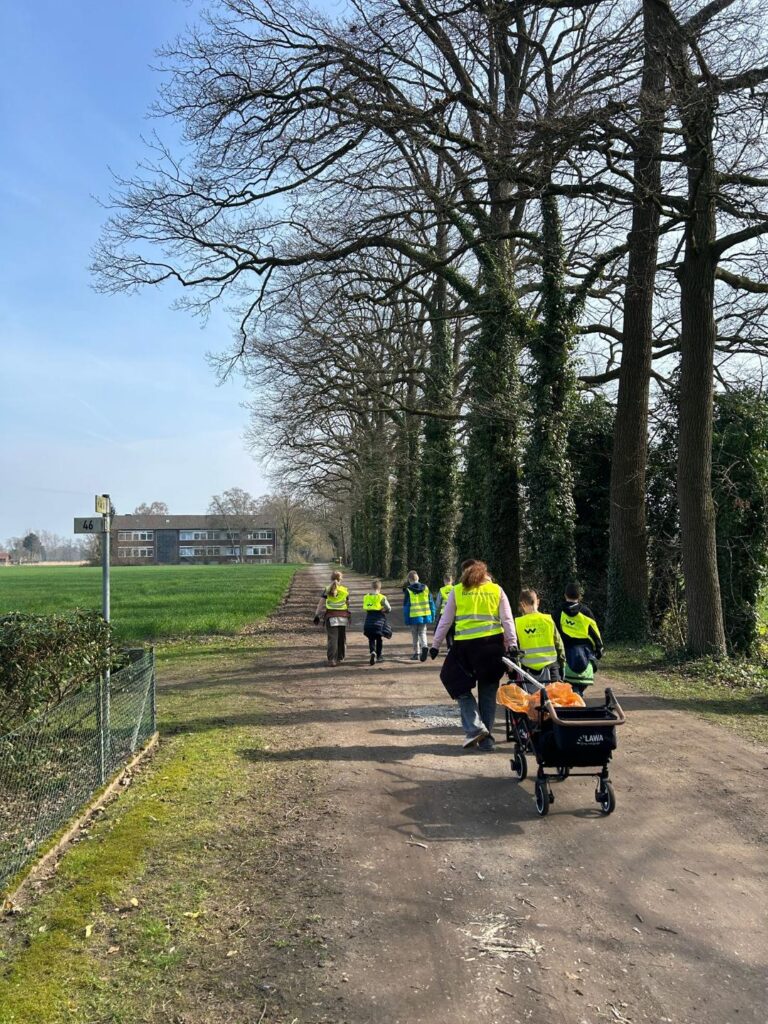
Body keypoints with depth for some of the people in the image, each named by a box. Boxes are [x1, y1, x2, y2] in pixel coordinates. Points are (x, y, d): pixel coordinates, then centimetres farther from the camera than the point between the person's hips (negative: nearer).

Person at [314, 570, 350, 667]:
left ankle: (332, 660, -11)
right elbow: (347, 604, 10)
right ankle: (340, 658, 23)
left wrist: (316, 615, -3)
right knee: (341, 639, 14)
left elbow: (320, 603, -4)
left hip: (331, 616, -1)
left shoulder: (327, 590, 1)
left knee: (332, 638, -3)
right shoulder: (345, 591, 4)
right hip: (343, 616, 1)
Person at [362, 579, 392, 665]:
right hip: (379, 620, -2)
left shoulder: (366, 597, 4)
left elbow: (365, 608, 6)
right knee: (379, 638, 14)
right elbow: (388, 608, -7)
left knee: (371, 638, 7)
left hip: (369, 620, 2)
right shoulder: (381, 598, -8)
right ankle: (378, 656, 22)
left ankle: (373, 652, -19)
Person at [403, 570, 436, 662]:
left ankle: (416, 653, 14)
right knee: (422, 633, 12)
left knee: (415, 635, 12)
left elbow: (406, 606, -5)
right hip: (425, 616, 2)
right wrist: (432, 616, 12)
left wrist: (406, 619, 0)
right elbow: (431, 603, 6)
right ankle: (424, 646, -15)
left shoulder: (408, 591, -6)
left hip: (414, 617, -2)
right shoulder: (425, 588, 4)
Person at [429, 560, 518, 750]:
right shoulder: (497, 590, 12)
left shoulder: (457, 591, 9)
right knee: (488, 692, 12)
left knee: (461, 687, 14)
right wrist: (512, 645, 1)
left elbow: (445, 621, 9)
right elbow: (507, 620, 4)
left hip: (465, 644, -2)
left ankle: (474, 728, -3)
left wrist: (435, 645, 15)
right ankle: (486, 739, 15)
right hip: (492, 643, 2)